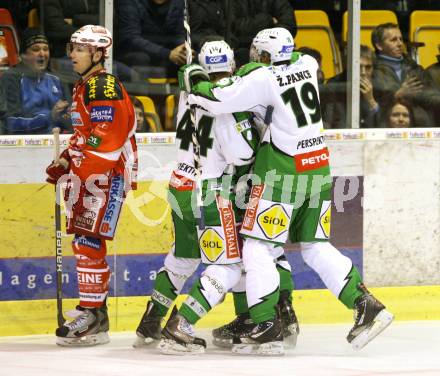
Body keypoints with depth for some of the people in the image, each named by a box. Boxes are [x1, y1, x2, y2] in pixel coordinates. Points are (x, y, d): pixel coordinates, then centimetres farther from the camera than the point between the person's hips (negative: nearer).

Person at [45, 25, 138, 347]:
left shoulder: (104, 88, -14)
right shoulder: (84, 87, 20)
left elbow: (104, 140, -22)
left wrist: (66, 167, -21)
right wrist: (67, 162, 16)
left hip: (108, 175, -11)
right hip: (89, 175, 11)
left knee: (88, 242, -14)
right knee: (86, 243, 11)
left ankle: (92, 316, -14)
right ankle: (94, 312, 16)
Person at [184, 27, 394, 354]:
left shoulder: (263, 78, -14)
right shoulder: (306, 65, 6)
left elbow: (218, 100, -15)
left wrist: (194, 81, 6)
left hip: (283, 175, -7)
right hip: (318, 168, 7)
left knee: (257, 247, -1)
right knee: (315, 246, 15)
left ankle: (267, 327, -9)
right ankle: (367, 306, 6)